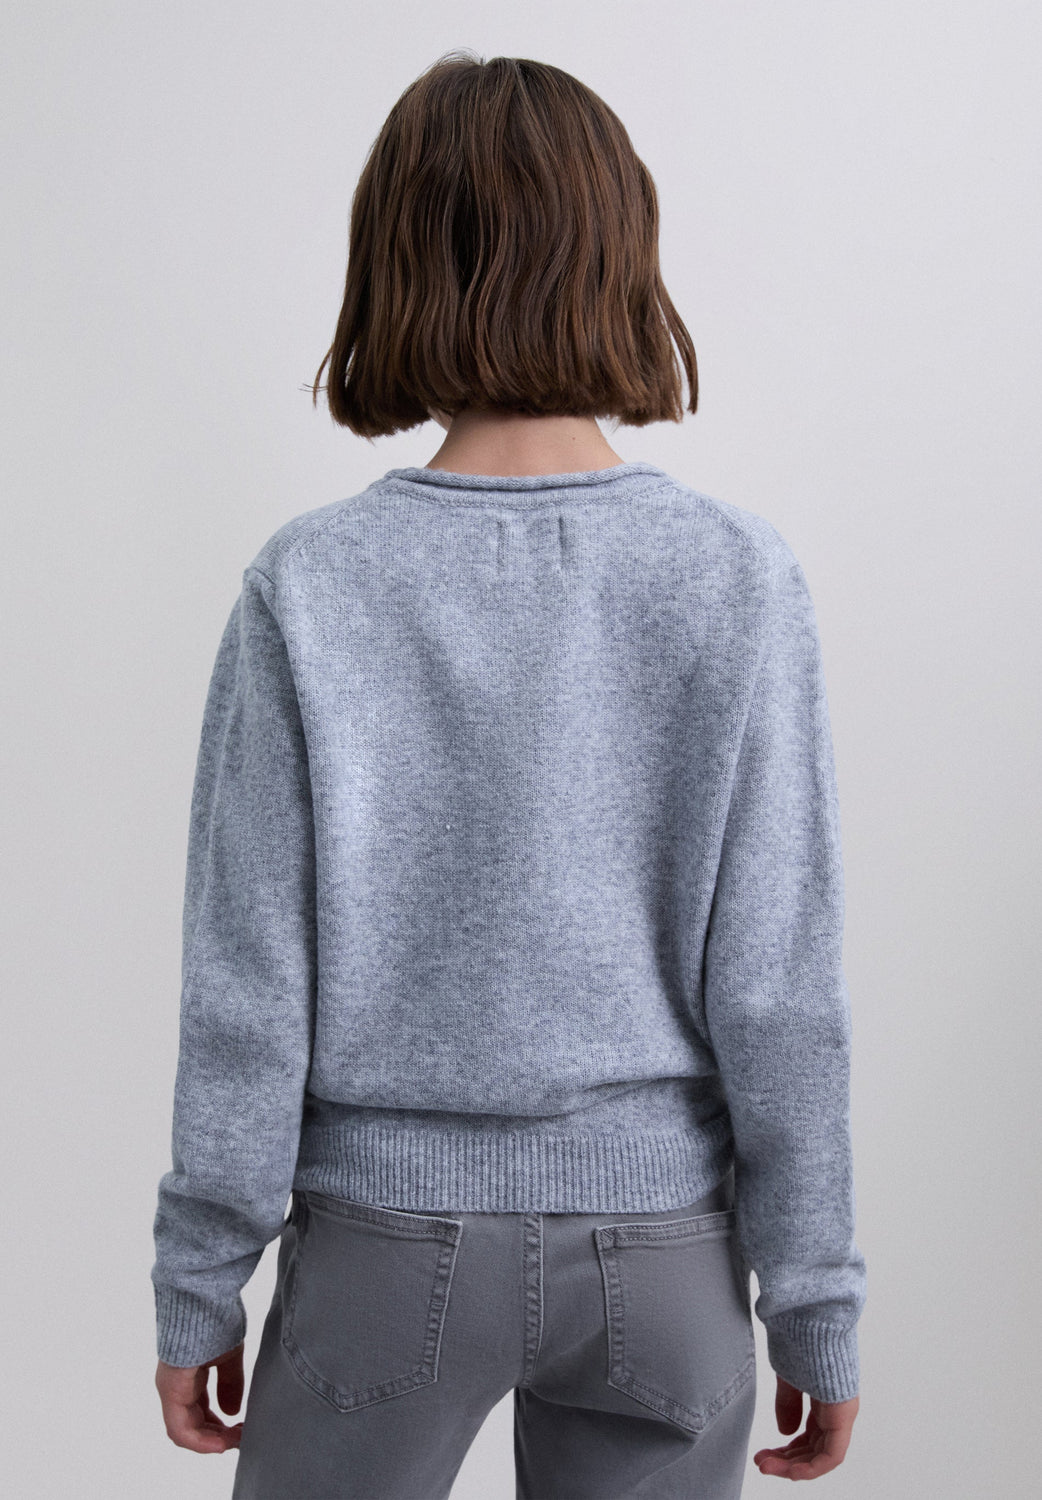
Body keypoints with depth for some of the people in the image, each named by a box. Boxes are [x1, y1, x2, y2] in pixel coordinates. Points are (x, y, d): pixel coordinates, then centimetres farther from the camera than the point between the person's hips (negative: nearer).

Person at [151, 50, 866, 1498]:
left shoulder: (311, 588, -12)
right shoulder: (738, 581, -11)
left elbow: (252, 985, -9)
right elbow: (779, 987, -9)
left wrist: (198, 1283, 3)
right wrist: (816, 1304, 1)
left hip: (390, 1231, 0)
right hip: (662, 1240, 1)